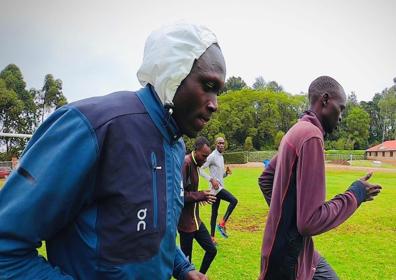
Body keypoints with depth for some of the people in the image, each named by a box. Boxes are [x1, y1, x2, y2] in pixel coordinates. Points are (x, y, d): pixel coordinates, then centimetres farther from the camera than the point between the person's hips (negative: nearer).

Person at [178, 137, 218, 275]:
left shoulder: (194, 164, 8)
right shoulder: (185, 164, -21)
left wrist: (201, 196, 2)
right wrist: (200, 195, -19)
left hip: (195, 218, 9)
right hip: (185, 220, -9)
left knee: (211, 250, 14)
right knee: (186, 257, 6)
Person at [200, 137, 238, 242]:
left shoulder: (221, 157, 17)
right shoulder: (212, 156, -11)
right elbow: (201, 169, -17)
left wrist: (227, 173, 3)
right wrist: (211, 179, -23)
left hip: (219, 187, 9)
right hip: (216, 187, -9)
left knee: (215, 213, 10)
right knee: (234, 200, -19)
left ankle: (212, 237, 15)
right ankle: (222, 224, -9)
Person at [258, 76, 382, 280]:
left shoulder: (297, 131, 7)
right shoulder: (311, 135, -24)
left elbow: (265, 178, 20)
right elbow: (310, 221, -28)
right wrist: (356, 194, -14)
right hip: (289, 260, -9)